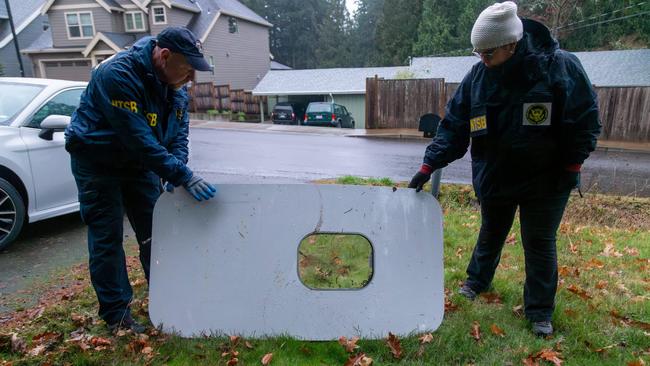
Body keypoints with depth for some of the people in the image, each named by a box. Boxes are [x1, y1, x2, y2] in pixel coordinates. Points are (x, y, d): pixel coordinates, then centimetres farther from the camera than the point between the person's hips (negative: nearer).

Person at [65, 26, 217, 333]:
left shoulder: (174, 84, -6)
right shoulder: (117, 74, -30)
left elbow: (179, 132, -3)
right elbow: (139, 139, -36)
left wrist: (176, 171, -20)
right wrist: (183, 176, -36)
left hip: (140, 163, 7)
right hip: (98, 164, -6)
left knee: (154, 232, 9)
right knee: (107, 238, -1)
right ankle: (116, 314, 12)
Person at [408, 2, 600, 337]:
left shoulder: (561, 66, -17)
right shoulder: (477, 76, -9)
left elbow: (585, 120, -9)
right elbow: (453, 125, -7)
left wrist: (571, 165, -10)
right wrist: (430, 164, -13)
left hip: (545, 180, -2)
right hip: (494, 178, 3)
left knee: (539, 244, 7)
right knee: (490, 234, 20)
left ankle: (540, 312, 25)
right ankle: (477, 281, 44)